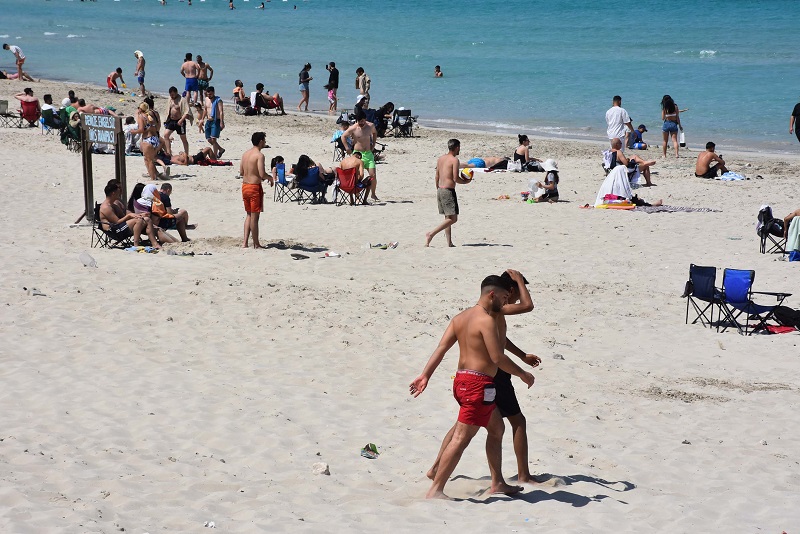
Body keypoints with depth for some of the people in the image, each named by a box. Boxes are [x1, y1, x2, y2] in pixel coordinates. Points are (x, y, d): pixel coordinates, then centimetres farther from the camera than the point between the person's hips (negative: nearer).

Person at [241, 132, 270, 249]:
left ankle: (245, 242, 13)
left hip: (245, 186, 8)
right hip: (255, 187, -8)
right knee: (254, 216, 0)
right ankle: (256, 244, 8)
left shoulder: (245, 154, 9)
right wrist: (270, 178, -1)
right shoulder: (259, 155, -15)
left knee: (249, 215, 17)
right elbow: (262, 174, -21)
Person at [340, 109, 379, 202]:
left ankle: (373, 194, 14)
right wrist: (347, 148, -4)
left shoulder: (370, 126, 2)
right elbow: (343, 136, 3)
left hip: (368, 153, 3)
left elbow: (374, 133, 25)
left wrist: (373, 144, 16)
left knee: (373, 175, -4)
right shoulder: (353, 128, -9)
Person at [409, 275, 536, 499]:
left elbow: (441, 348, 5)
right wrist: (523, 374, -6)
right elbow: (497, 357, -19)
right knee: (461, 438, -8)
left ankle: (497, 483, 27)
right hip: (478, 384, -10)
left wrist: (425, 375, 1)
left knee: (496, 428, 22)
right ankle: (435, 490, -9)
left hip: (461, 379, 10)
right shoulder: (487, 320, -15)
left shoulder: (461, 317, 12)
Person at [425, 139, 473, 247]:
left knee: (448, 218, 14)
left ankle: (449, 243, 12)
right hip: (449, 191, -9)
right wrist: (466, 181, 3)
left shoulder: (440, 159, 12)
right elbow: (456, 178, -15)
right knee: (453, 219, -6)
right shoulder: (454, 160, -11)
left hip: (440, 190, 9)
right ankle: (431, 234, -16)